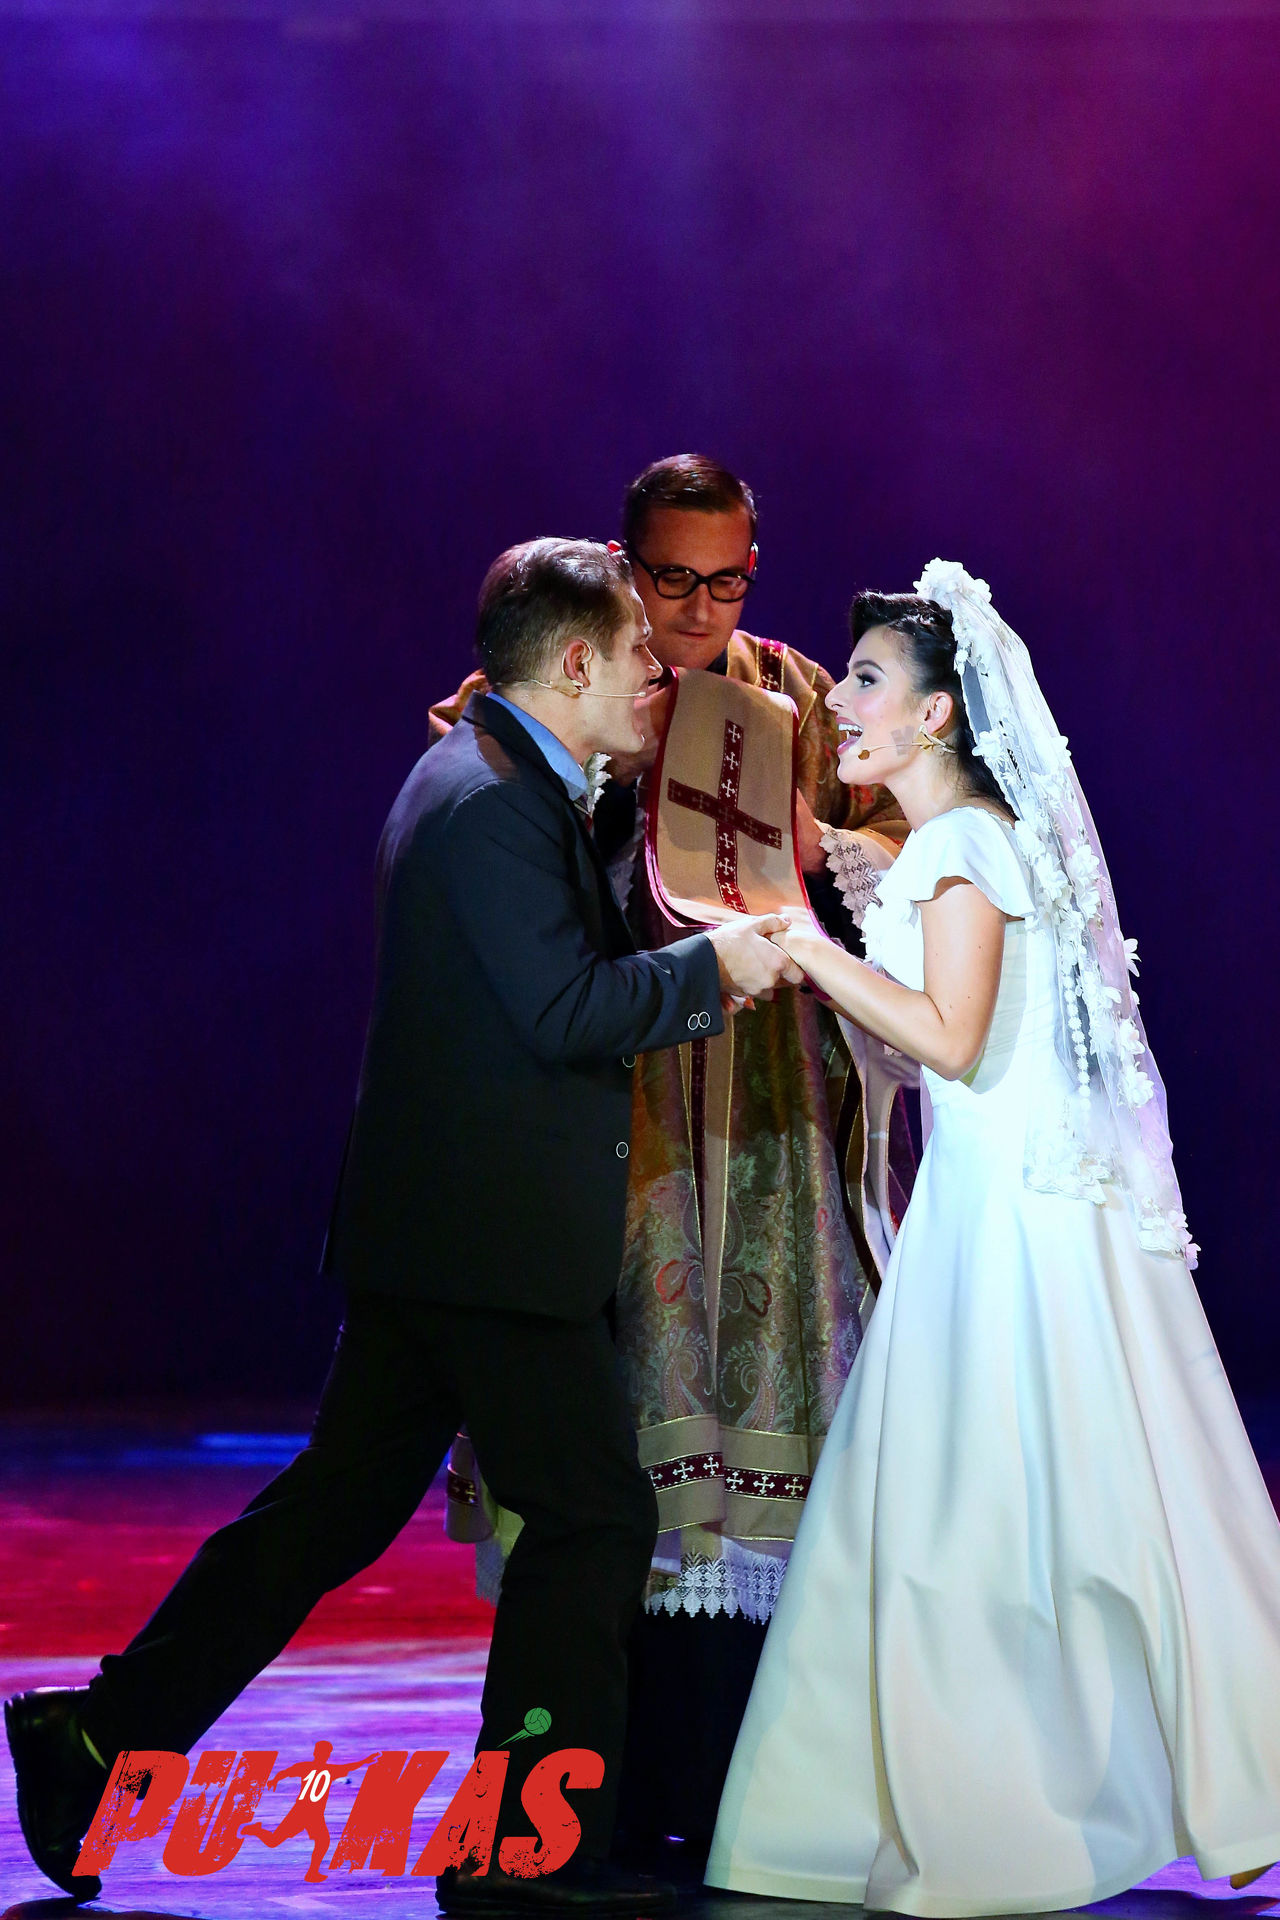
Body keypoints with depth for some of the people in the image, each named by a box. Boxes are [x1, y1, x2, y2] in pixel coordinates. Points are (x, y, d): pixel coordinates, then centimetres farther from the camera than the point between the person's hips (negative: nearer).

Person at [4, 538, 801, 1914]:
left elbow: (566, 993, 22)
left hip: (426, 1231, 10)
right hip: (493, 1239, -10)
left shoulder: (494, 782, 18)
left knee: (338, 1505, 13)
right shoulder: (494, 800, -16)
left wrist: (704, 979, 15)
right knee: (593, 1514, -2)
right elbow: (567, 1015, -21)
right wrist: (708, 963, -8)